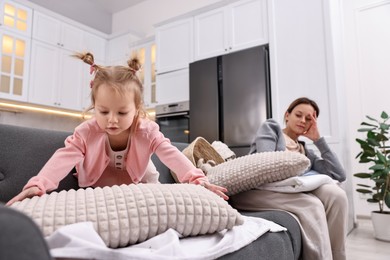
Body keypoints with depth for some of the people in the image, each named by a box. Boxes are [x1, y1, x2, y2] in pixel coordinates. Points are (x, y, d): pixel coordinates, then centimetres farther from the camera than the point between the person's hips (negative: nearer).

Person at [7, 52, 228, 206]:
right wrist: (38, 185, -53)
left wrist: (197, 179, -52)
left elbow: (171, 155, -35)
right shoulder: (87, 132, -22)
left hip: (139, 188, 0)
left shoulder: (147, 131, -24)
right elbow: (64, 157, -34)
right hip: (96, 191, 0)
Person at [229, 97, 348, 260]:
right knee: (312, 205, -28)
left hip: (285, 193, 5)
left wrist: (318, 139, 15)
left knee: (335, 194, -18)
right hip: (252, 189, -5)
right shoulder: (271, 127, 15)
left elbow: (339, 175, 12)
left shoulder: (307, 153, 27)